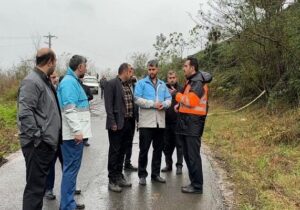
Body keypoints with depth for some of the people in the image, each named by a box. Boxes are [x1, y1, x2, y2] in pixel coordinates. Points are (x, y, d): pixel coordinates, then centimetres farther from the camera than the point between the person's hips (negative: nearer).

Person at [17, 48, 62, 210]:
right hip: (37, 145, -10)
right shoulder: (32, 81, -16)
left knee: (40, 184, 19)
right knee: (35, 186, -1)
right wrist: (37, 137, -21)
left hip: (47, 143, 10)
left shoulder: (44, 81, 15)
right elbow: (25, 113, -24)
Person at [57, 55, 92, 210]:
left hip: (75, 132, 10)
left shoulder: (73, 81, 17)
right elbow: (69, 109, -22)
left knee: (72, 168, 15)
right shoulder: (69, 82, -14)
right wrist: (77, 130, -27)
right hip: (73, 133, -10)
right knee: (71, 168, -5)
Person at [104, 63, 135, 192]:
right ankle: (112, 180, 10)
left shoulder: (128, 85, 15)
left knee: (122, 152, 14)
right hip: (117, 124, -7)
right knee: (114, 152, 1)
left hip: (128, 123, 7)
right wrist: (113, 123, -18)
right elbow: (108, 105, -13)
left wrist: (133, 120, 7)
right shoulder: (111, 84, -8)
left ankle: (119, 177, 25)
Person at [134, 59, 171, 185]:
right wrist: (153, 104, -17)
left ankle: (155, 174, 23)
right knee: (144, 149, 0)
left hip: (160, 122, 5)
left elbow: (169, 99, 10)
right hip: (146, 122, -5)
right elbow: (137, 99, -11)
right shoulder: (141, 83, 1)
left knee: (158, 149, 11)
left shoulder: (162, 85, 16)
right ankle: (142, 175, 12)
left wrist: (164, 104, -12)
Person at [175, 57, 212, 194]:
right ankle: (194, 182, 25)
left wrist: (177, 95, -10)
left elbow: (191, 101, -23)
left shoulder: (198, 82, -14)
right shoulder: (191, 81, 18)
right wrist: (179, 104, 7)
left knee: (193, 155, -5)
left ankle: (197, 186, 3)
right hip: (186, 123, 10)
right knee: (187, 155, 15)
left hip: (193, 123, -10)